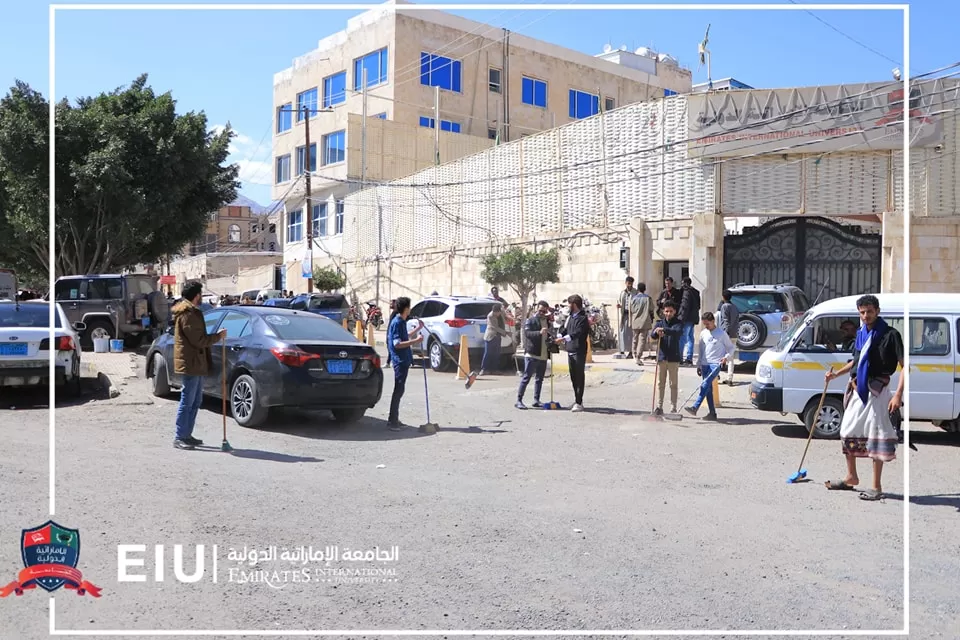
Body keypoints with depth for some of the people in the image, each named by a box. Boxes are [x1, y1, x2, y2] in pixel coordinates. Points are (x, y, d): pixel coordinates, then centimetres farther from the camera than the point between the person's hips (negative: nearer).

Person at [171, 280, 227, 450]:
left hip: (196, 363, 11)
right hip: (190, 364, -11)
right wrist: (218, 336, -9)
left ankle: (187, 435, 21)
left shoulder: (191, 311, 18)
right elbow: (199, 340, -20)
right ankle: (179, 438, 0)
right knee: (187, 402, -6)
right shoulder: (188, 314, -17)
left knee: (195, 401, 15)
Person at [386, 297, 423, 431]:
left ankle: (394, 419, 20)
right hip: (400, 360, -10)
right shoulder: (397, 322, -16)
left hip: (403, 360, 10)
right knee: (399, 390, -9)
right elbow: (397, 344, -22)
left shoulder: (401, 322, 15)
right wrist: (415, 341, -23)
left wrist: (419, 328, 32)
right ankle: (392, 421, -7)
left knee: (399, 390, 13)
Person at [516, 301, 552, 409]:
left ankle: (536, 400, 17)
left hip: (543, 355, 7)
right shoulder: (530, 320, -5)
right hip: (532, 354, -7)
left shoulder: (547, 321, 16)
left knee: (539, 379, 10)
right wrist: (539, 332, -35)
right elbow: (527, 333, -20)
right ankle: (519, 400, -3)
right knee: (526, 377, -6)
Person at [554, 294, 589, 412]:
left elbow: (577, 333, -24)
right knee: (573, 376, 12)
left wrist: (564, 338, -34)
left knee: (579, 376, -3)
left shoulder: (582, 318, -13)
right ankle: (577, 400, 21)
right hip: (570, 350, 8)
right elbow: (566, 329, 15)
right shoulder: (571, 317, 14)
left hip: (579, 351, -8)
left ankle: (579, 403, -1)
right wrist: (558, 336, -4)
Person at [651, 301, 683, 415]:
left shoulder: (678, 323, 1)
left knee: (673, 384, 3)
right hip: (661, 357, 2)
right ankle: (659, 406, 9)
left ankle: (673, 407, 8)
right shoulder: (659, 323, 8)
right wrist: (657, 332, -32)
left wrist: (664, 330, -37)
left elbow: (679, 332, -22)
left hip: (674, 357, -2)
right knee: (660, 383, 4)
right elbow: (652, 335, -8)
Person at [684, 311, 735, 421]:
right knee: (708, 389, 5)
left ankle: (695, 407, -29)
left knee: (705, 385, -21)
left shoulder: (722, 334, -2)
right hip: (705, 364, 6)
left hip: (716, 364, -6)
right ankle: (712, 413, 10)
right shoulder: (703, 334, 11)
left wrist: (726, 357, -11)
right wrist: (698, 365, 16)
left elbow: (731, 348, 7)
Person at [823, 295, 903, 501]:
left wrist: (898, 395, -23)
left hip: (876, 391, -8)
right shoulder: (861, 333, 12)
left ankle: (876, 487, 4)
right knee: (848, 432, 15)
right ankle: (851, 477, 31)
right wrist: (837, 374, 14)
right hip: (856, 389, 8)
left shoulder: (890, 334, -10)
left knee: (876, 437, -4)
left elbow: (904, 366, -14)